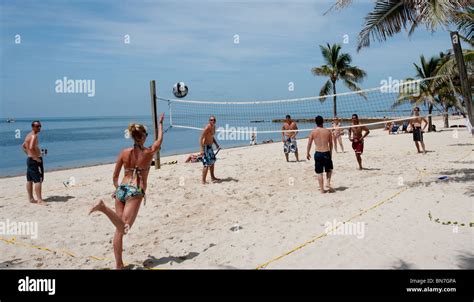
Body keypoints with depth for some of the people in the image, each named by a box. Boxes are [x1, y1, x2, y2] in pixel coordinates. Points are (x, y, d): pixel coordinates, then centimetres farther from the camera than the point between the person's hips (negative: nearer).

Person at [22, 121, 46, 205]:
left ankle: (31, 198, 22)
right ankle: (39, 200, -11)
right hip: (35, 160, -10)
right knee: (38, 180, -10)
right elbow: (31, 147, -30)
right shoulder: (34, 136, -16)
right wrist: (36, 157, -22)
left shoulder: (29, 135, 15)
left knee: (29, 180, 14)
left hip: (29, 159, 10)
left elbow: (23, 146, 26)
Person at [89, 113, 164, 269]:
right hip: (135, 192, -5)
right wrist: (160, 123, 33)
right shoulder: (149, 152, 0)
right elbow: (160, 140, 22)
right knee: (124, 228, -13)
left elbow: (115, 177, 10)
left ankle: (118, 264, 12)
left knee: (119, 229, 10)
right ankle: (104, 208, -36)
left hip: (121, 190, 5)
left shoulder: (124, 153, 6)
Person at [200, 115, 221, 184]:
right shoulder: (207, 128, -20)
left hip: (210, 146, 10)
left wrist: (216, 144, 13)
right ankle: (203, 181, -3)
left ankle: (212, 177, 35)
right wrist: (202, 149, -30)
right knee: (207, 164, -9)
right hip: (206, 147, -10)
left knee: (212, 161, 20)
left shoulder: (213, 127, 8)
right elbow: (201, 139, -24)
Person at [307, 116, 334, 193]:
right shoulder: (328, 131, 1)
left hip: (318, 153, -1)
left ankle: (322, 189, 9)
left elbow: (309, 144, 1)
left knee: (319, 172, 7)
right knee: (329, 169, 23)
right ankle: (328, 183, 5)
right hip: (326, 153, 1)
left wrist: (307, 153, 14)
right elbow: (331, 144, 8)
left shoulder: (313, 132, -2)